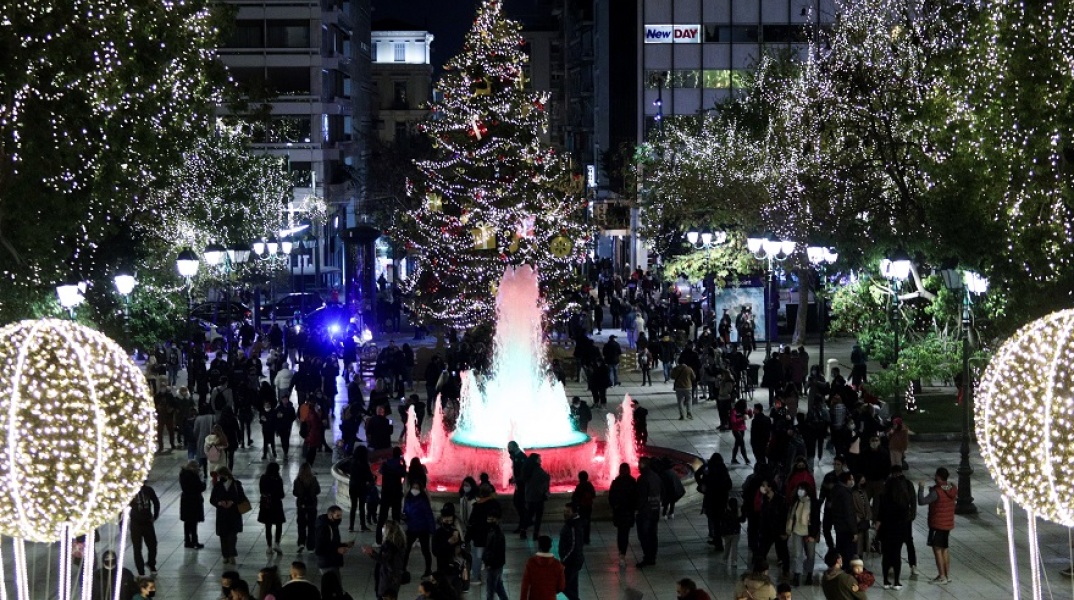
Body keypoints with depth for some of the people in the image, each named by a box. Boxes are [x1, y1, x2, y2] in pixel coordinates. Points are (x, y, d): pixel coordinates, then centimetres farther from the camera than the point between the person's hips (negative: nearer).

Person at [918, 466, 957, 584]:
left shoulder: (937, 492, -21)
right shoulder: (952, 490, 2)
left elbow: (921, 501, -25)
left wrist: (921, 488, -13)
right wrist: (937, 485, 20)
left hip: (937, 525, -8)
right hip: (948, 524, 8)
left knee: (937, 549, -1)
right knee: (944, 549, 16)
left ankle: (942, 577, -2)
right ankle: (947, 575, 20)